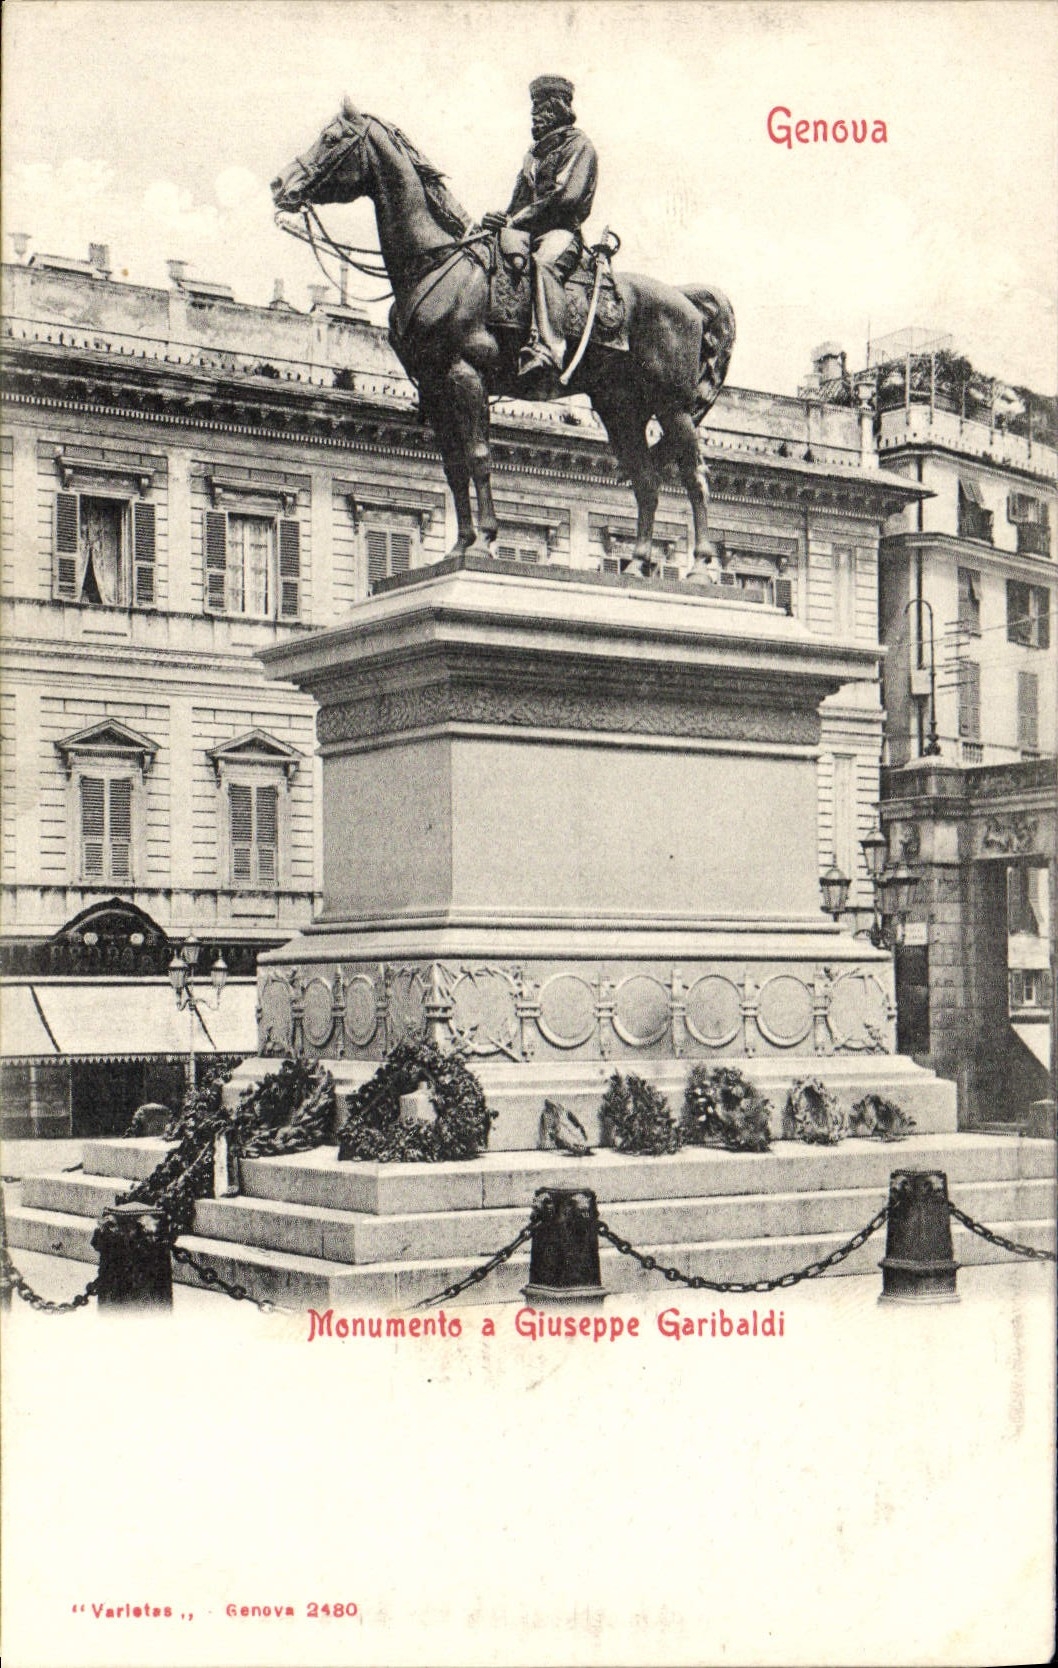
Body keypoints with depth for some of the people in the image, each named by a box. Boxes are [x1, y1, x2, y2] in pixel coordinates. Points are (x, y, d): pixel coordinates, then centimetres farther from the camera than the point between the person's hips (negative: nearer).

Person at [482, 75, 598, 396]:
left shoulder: (578, 144, 4)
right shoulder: (534, 150, 30)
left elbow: (565, 196, -11)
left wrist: (516, 219, -15)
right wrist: (502, 219, 5)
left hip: (561, 231, -9)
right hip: (528, 234, 9)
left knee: (543, 262, -41)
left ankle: (544, 355, -58)